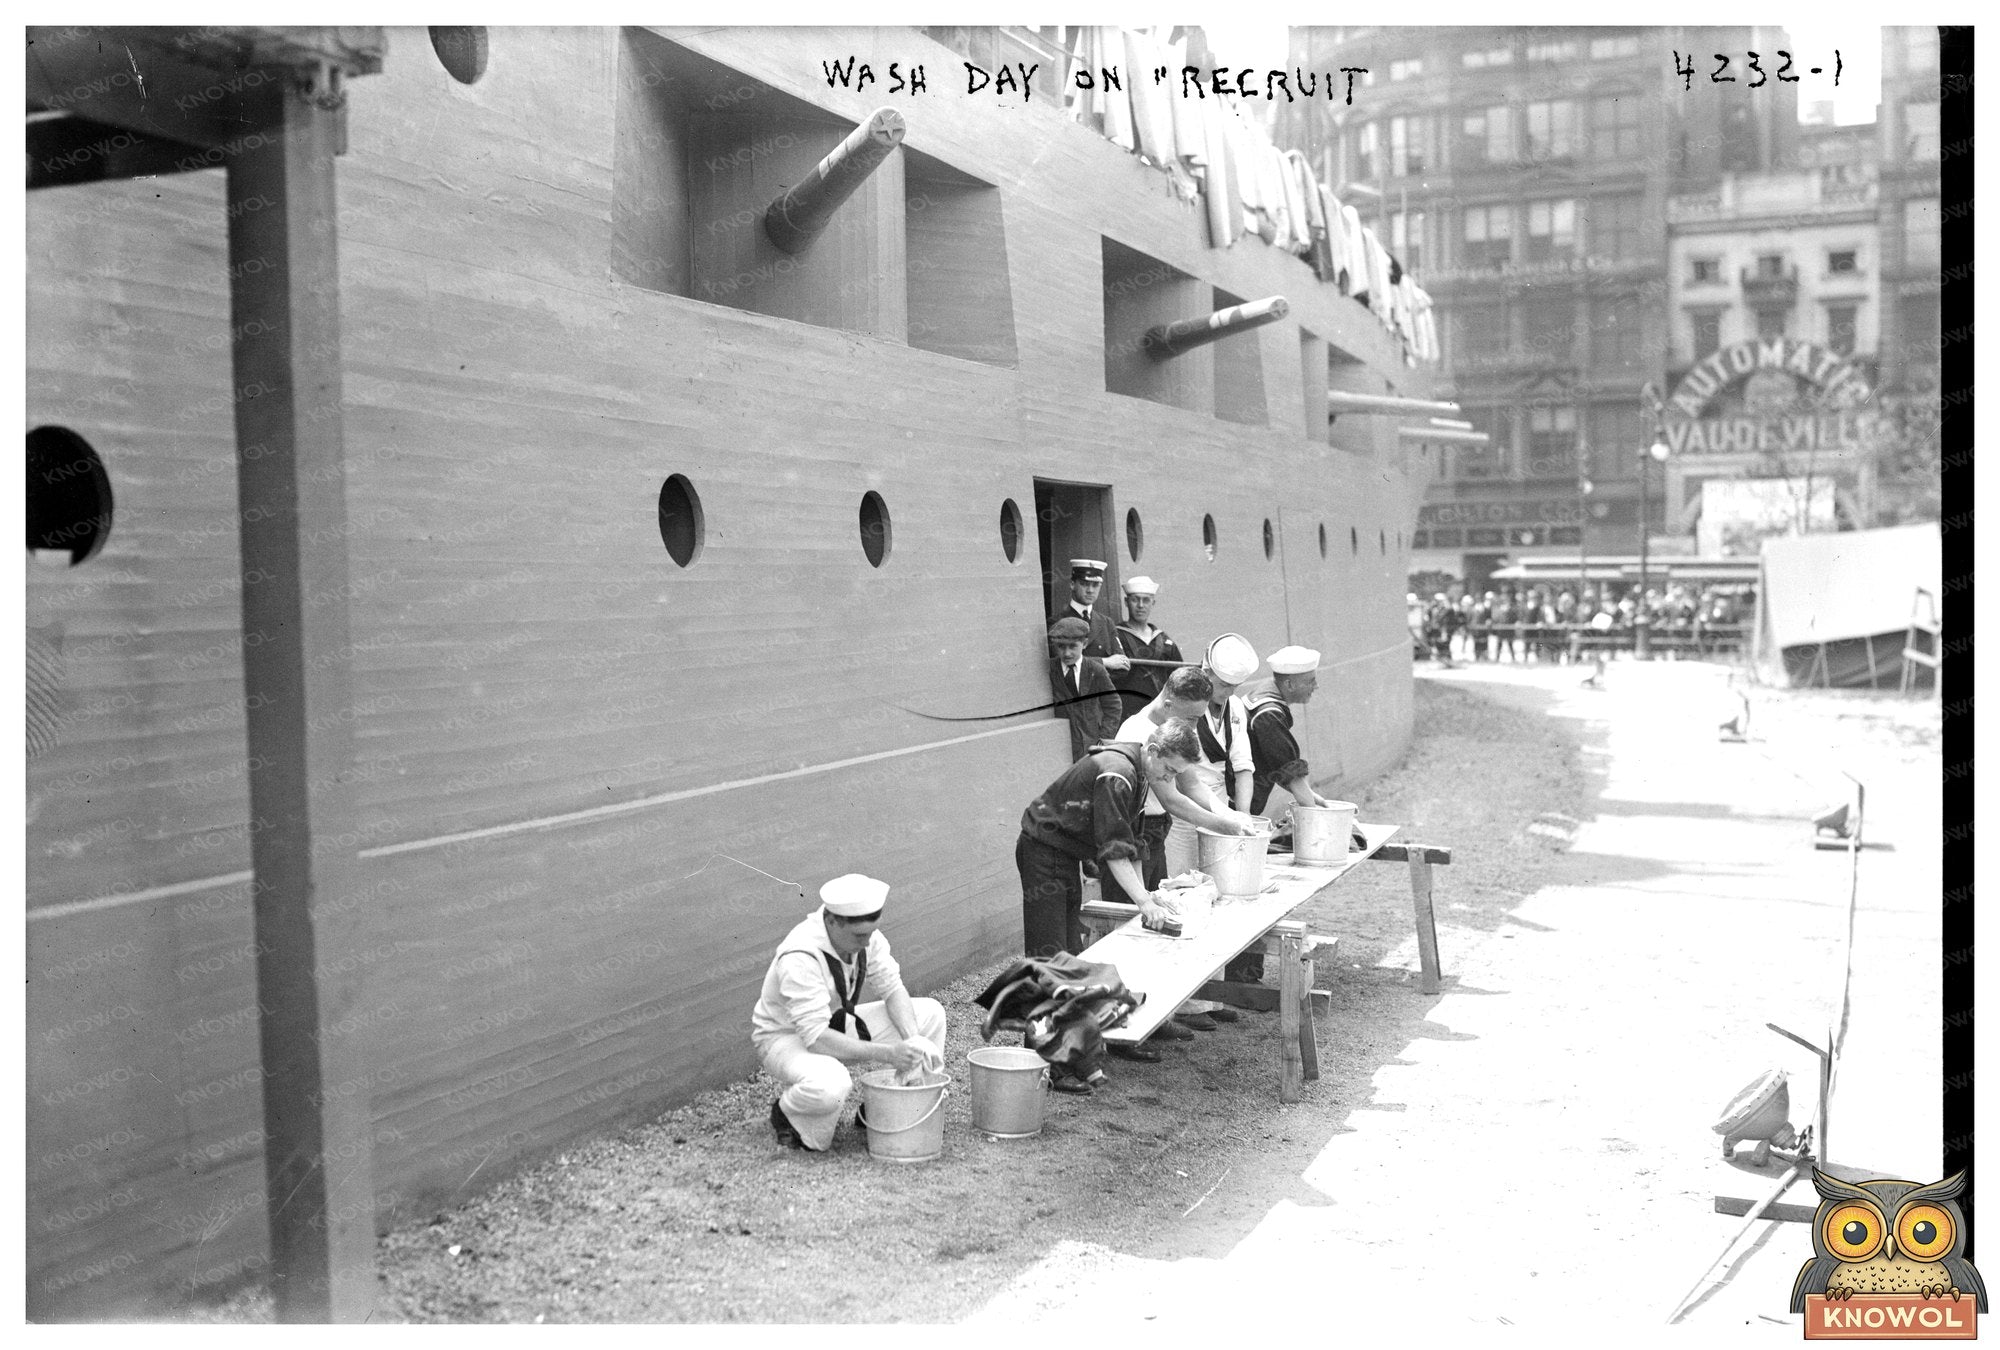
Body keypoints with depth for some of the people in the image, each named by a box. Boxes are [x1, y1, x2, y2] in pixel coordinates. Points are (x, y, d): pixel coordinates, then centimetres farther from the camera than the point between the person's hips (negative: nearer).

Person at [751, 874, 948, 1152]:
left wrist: (912, 1039, -24)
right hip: (786, 1036, -7)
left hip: (837, 1022, 7)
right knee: (830, 1084, -41)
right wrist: (887, 1053, -39)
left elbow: (892, 988, -5)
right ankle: (788, 1114, -4)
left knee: (931, 1014, -4)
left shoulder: (865, 933, -14)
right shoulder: (800, 957, -35)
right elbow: (817, 1039, -36)